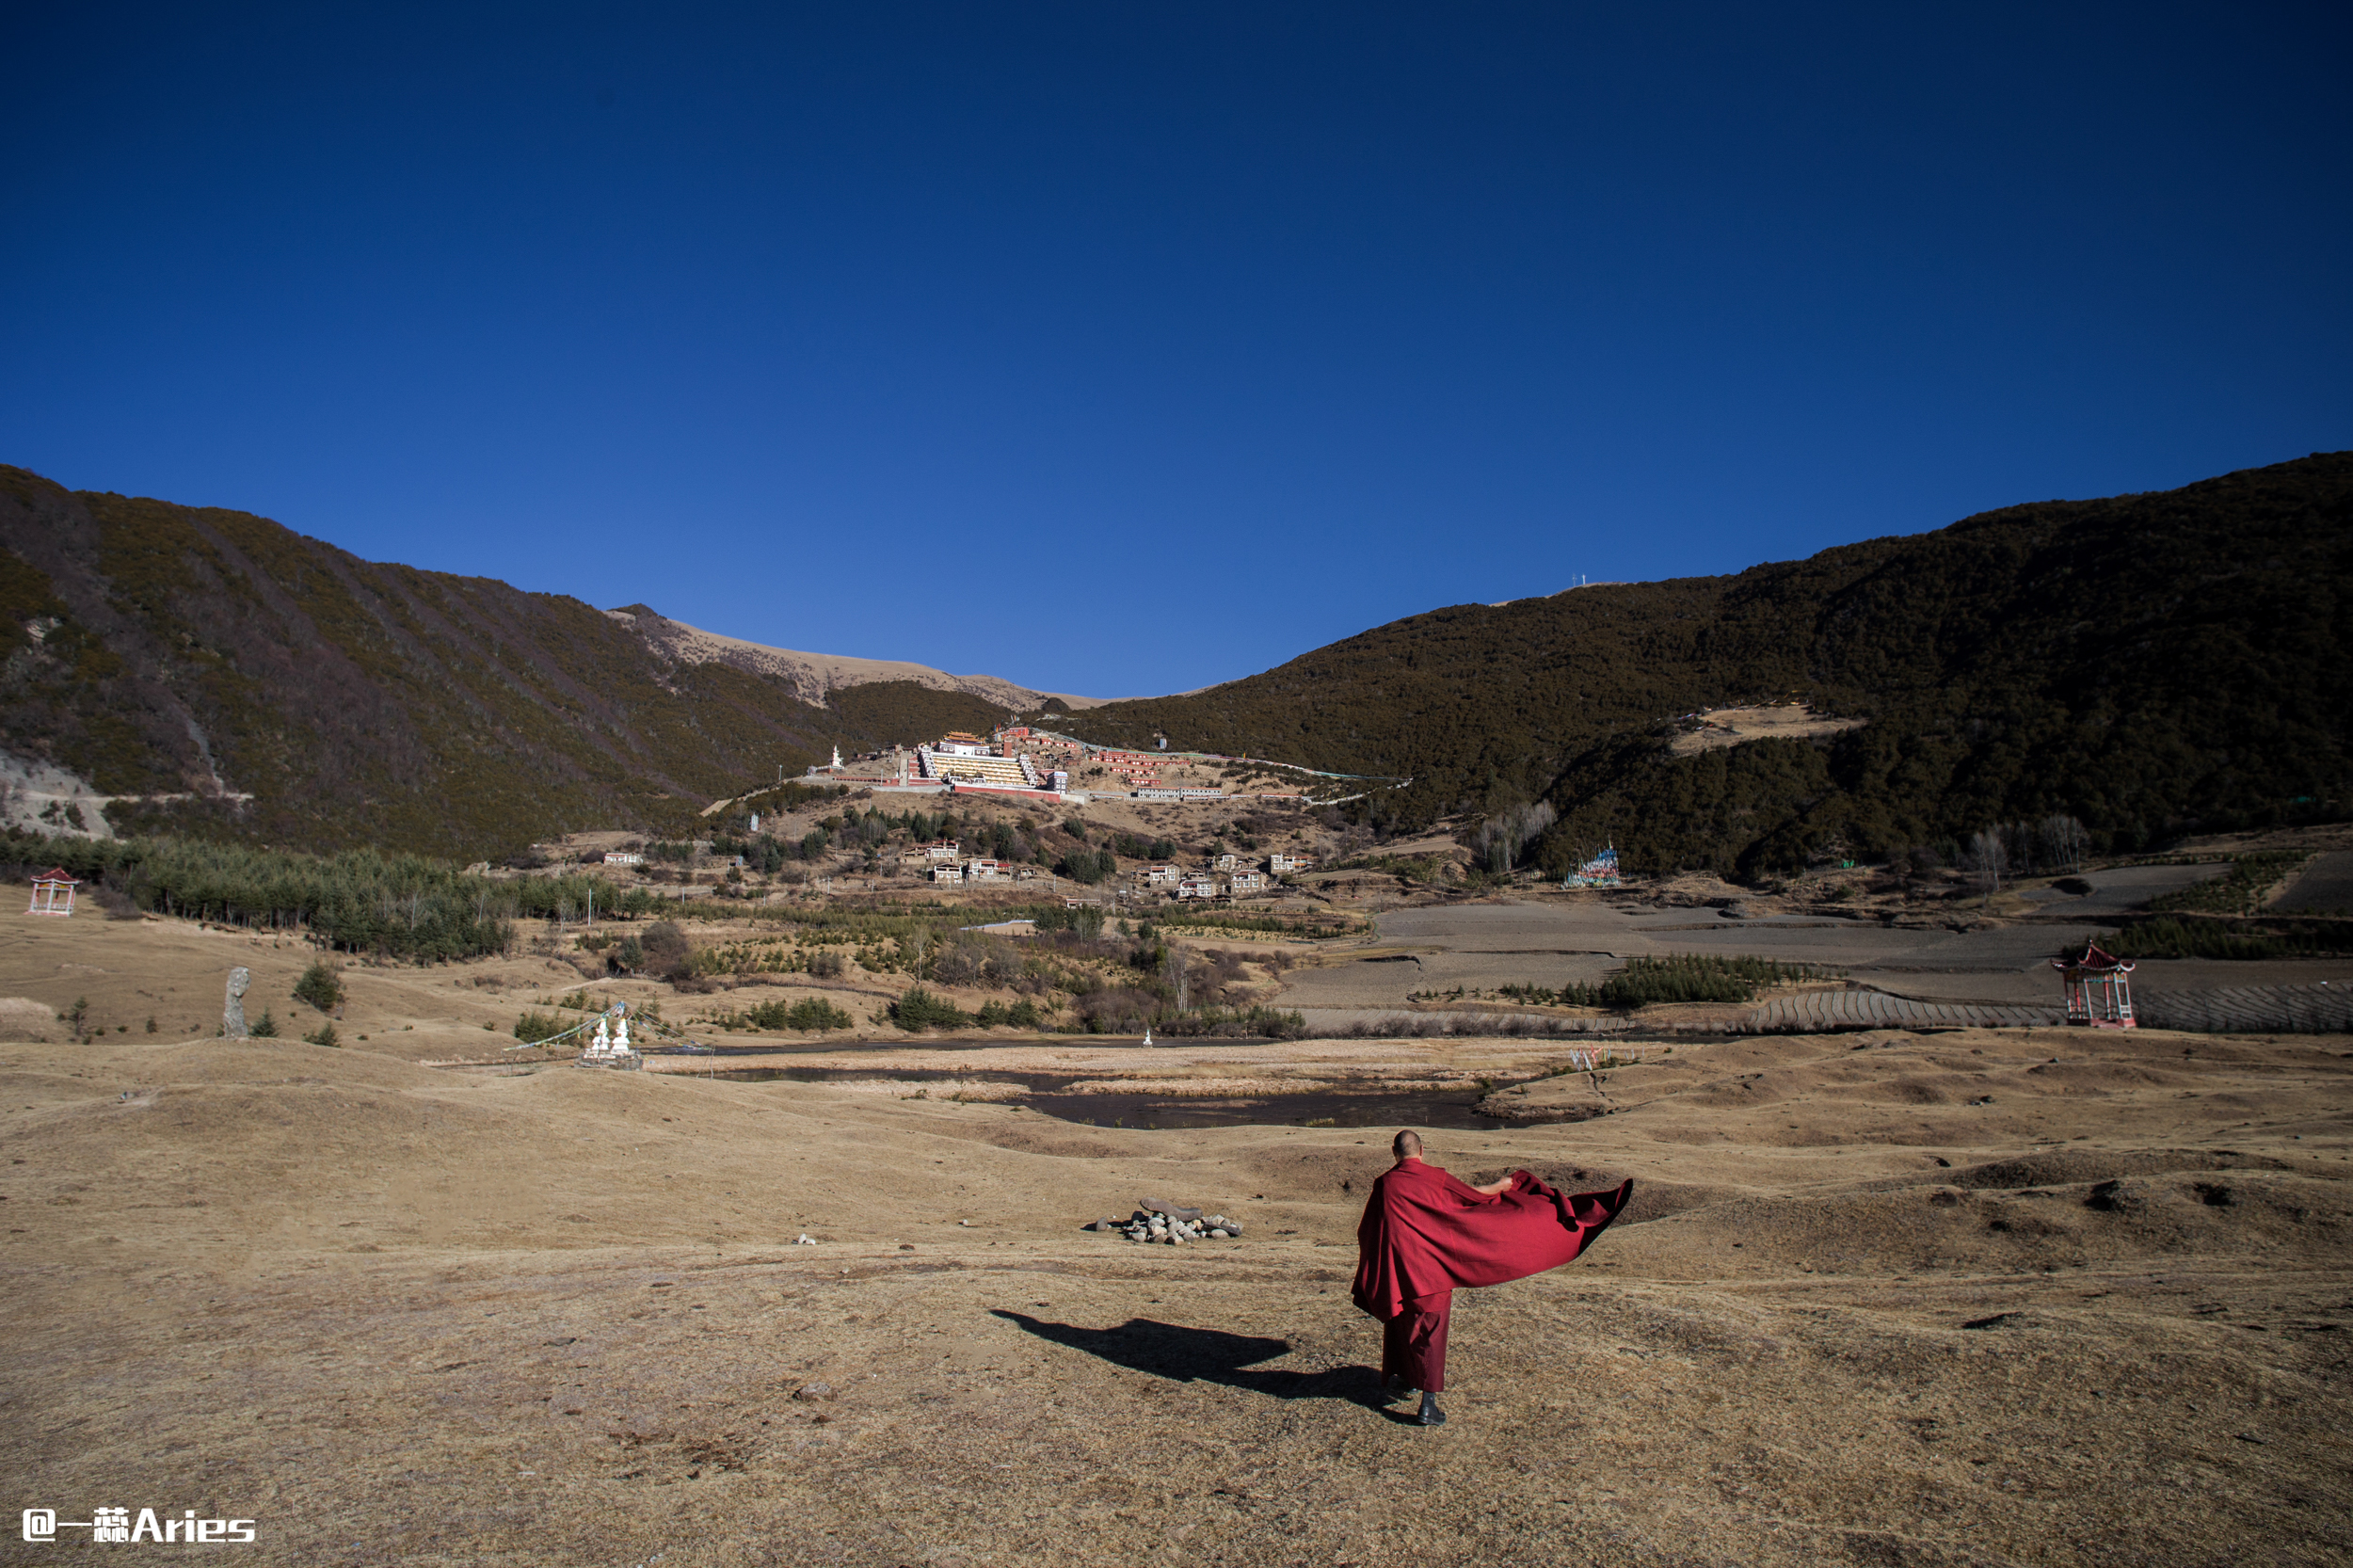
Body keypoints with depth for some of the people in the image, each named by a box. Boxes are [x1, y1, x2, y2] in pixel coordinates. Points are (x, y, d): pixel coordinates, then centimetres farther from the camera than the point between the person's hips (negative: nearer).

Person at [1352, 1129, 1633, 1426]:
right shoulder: (1436, 1178, -8)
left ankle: (1395, 1379, 38)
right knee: (1430, 1333, 1)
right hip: (1430, 1269, -2)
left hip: (1395, 1271, 2)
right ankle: (1429, 1403, -6)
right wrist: (1503, 1185, 24)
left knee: (1399, 1322, 23)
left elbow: (1366, 1231, 3)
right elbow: (1475, 1196, 5)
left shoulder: (1384, 1184, -4)